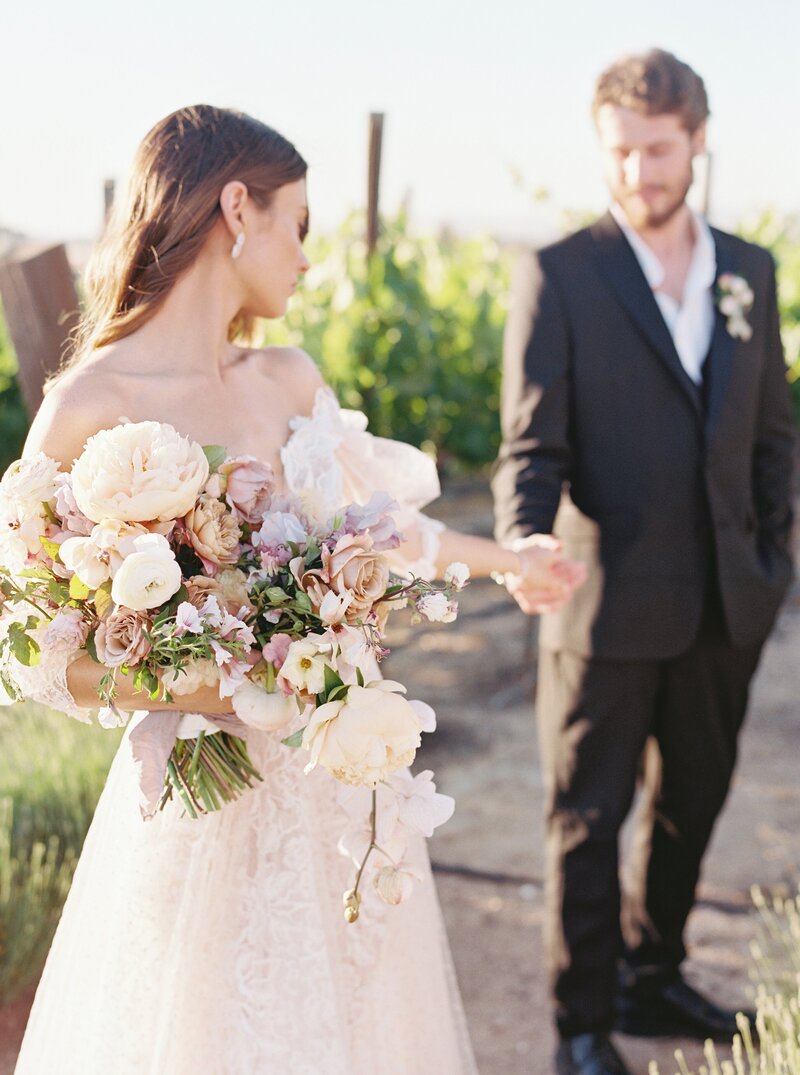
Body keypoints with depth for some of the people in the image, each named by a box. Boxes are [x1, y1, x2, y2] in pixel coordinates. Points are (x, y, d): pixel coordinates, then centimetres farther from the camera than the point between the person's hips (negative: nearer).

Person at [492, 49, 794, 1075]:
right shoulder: (559, 276, -7)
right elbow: (532, 444, -12)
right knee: (588, 817, 6)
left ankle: (651, 978, 38)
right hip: (609, 603, -5)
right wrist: (524, 548, -29)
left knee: (693, 800, 19)